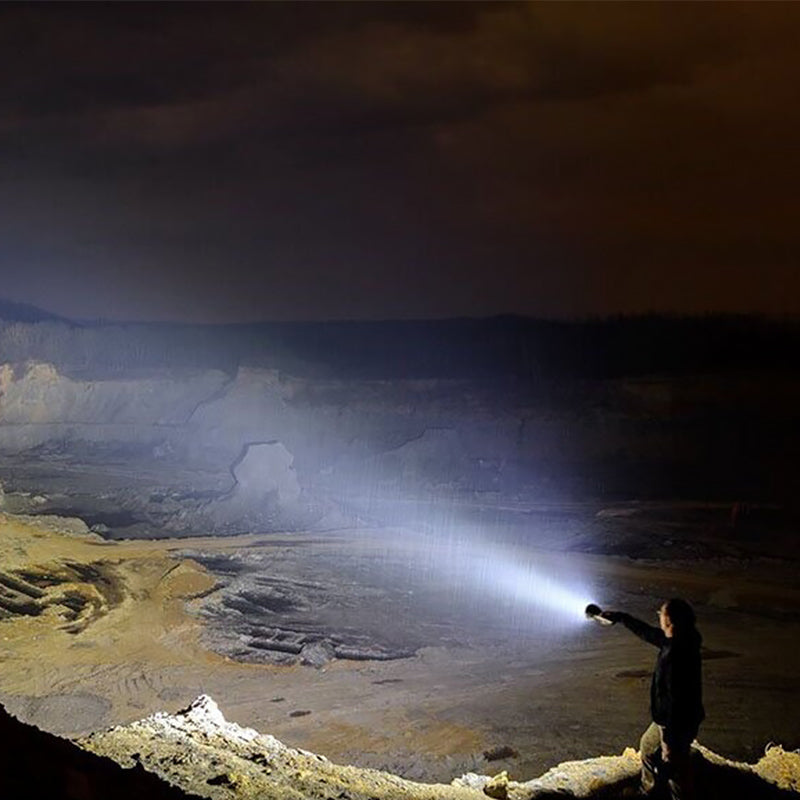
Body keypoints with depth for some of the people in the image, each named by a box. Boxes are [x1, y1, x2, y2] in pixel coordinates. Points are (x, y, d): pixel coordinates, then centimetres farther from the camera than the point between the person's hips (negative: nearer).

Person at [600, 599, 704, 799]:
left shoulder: (674, 655, -32)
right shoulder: (682, 642, -2)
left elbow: (674, 700, -30)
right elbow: (648, 633, 16)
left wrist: (669, 739, -25)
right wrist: (621, 617, 26)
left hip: (676, 723, -10)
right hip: (687, 717, 10)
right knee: (648, 746, 30)